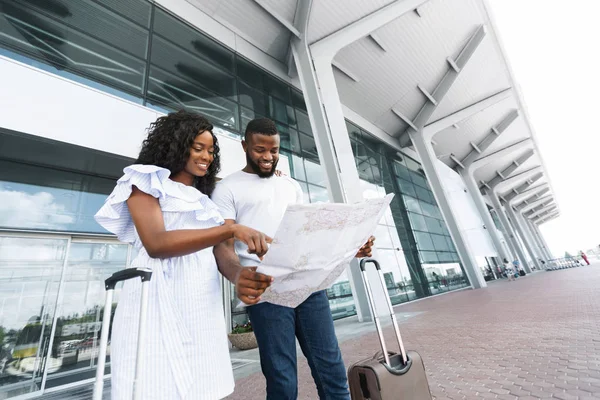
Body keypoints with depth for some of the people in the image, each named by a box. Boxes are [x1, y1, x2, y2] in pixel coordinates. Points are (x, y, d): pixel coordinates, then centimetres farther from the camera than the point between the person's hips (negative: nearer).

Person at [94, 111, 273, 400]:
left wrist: (241, 275, -3)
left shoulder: (204, 199, 21)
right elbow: (156, 244, -16)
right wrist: (232, 229, -25)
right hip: (160, 304, -5)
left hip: (202, 309, 6)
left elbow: (218, 252, 15)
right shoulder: (147, 183, 3)